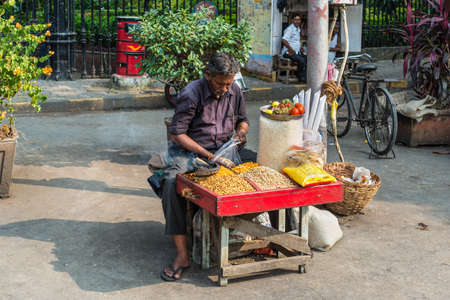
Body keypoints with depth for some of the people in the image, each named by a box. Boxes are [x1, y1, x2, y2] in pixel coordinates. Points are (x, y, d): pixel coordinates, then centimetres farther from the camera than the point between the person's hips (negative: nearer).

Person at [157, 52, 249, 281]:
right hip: (189, 150, -4)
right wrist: (209, 156, -21)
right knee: (170, 182, -34)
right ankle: (182, 254, -32)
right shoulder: (191, 94, -13)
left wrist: (241, 131, -3)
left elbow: (242, 120, 23)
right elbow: (176, 133, -15)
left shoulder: (234, 92, 5)